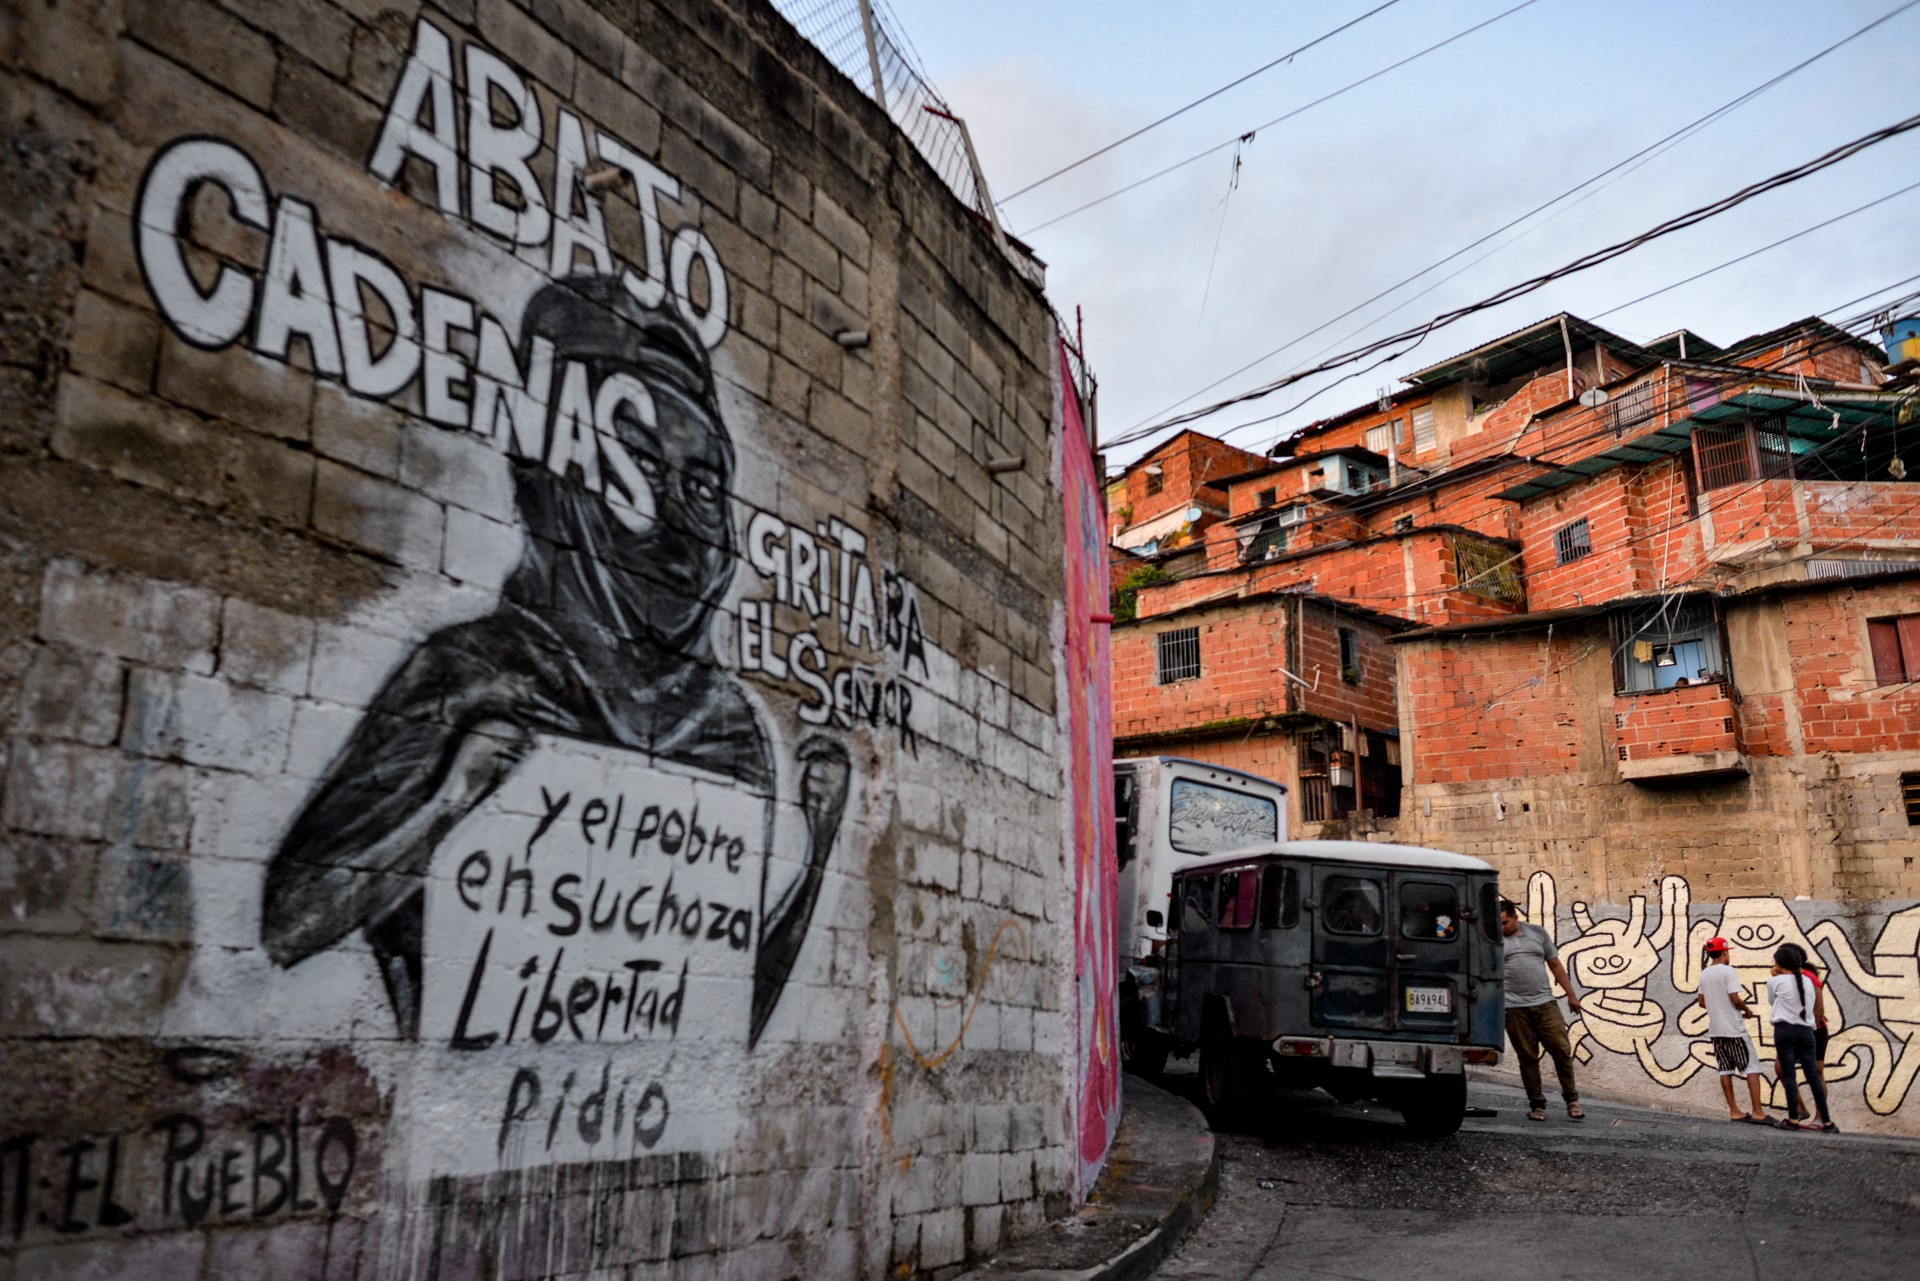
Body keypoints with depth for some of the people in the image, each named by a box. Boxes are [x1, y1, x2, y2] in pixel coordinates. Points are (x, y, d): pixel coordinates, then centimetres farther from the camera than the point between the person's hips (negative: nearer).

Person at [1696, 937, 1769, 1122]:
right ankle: (1758, 1112, -8)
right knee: (1752, 1067, -3)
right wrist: (1747, 1009, 0)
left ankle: (1734, 1111, 9)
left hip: (1715, 1029, 7)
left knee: (1726, 1070, 8)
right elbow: (1734, 998, -18)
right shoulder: (1728, 971, -11)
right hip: (1734, 1029, -7)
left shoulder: (1704, 974, 11)